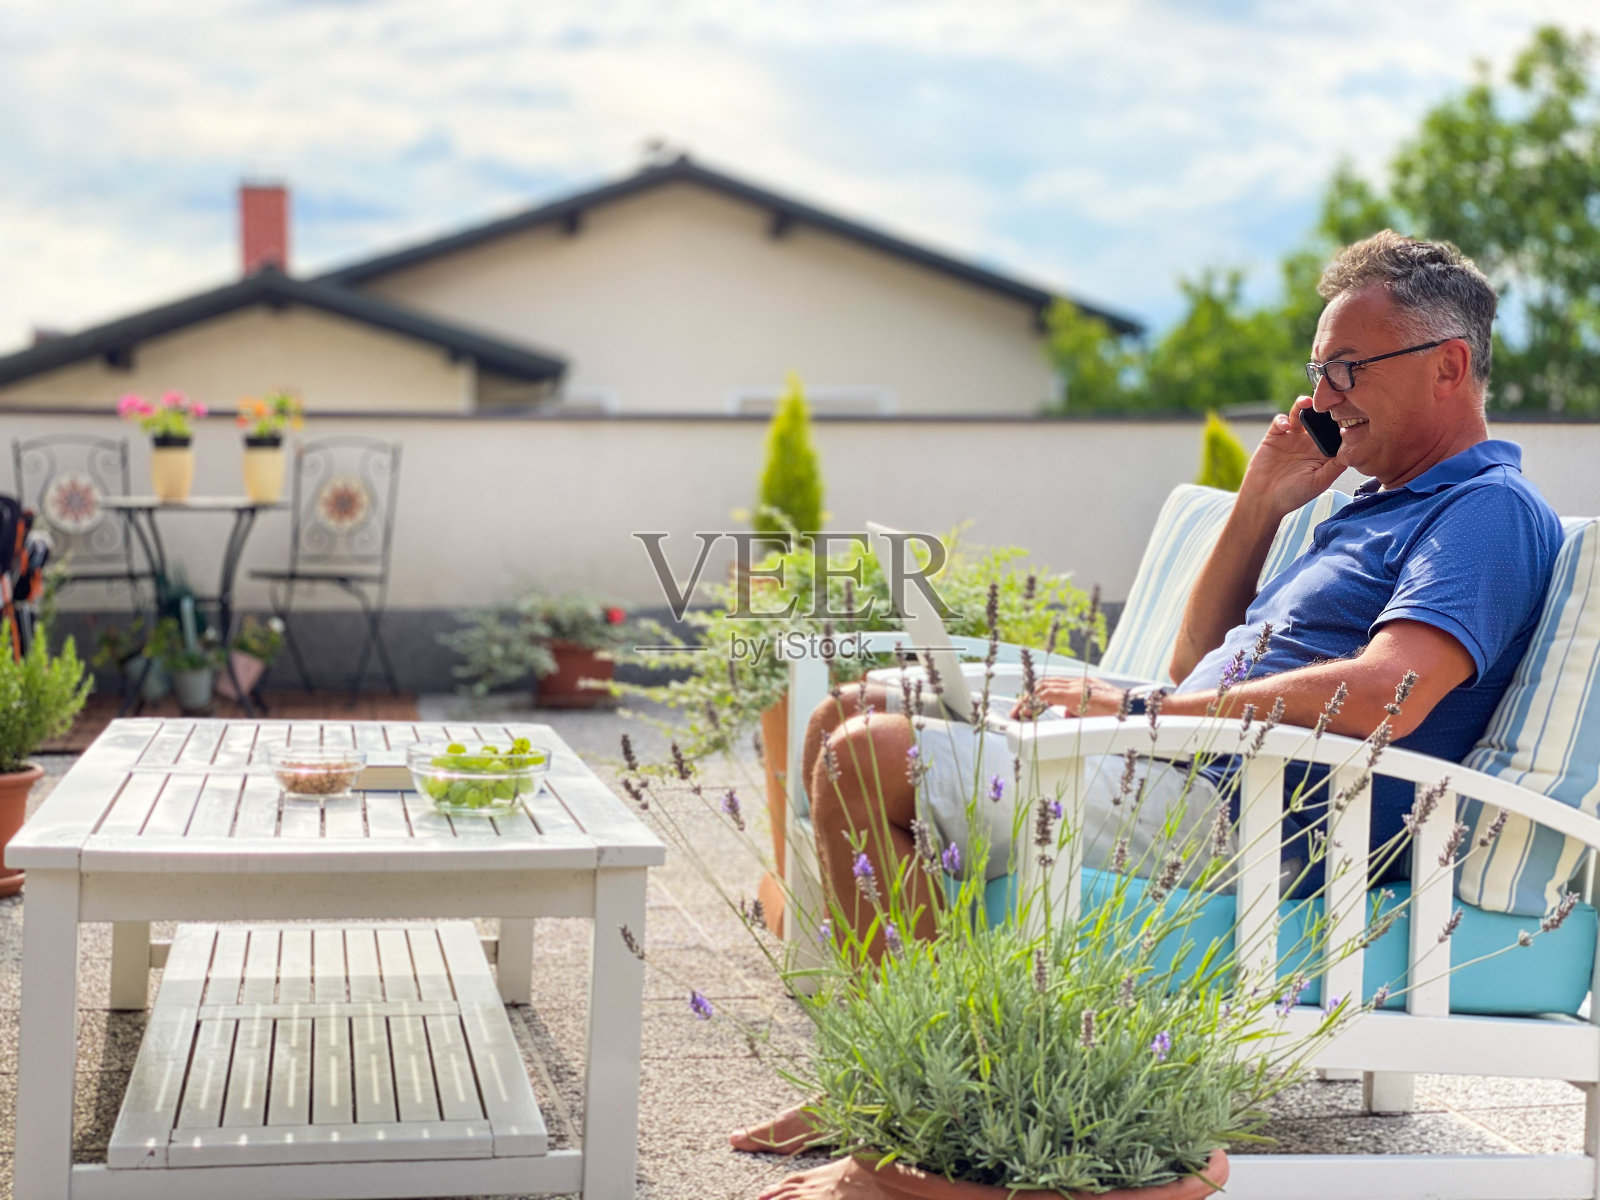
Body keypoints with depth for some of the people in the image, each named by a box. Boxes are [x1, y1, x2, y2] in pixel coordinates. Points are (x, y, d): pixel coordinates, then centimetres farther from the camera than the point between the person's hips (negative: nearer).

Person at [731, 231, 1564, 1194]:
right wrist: (1260, 507, 12)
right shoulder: (1379, 506, 24)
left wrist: (1142, 708, -18)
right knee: (851, 726, 9)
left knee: (865, 761, -18)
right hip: (1180, 769, 11)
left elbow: (1384, 696, -26)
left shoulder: (1491, 511, -7)